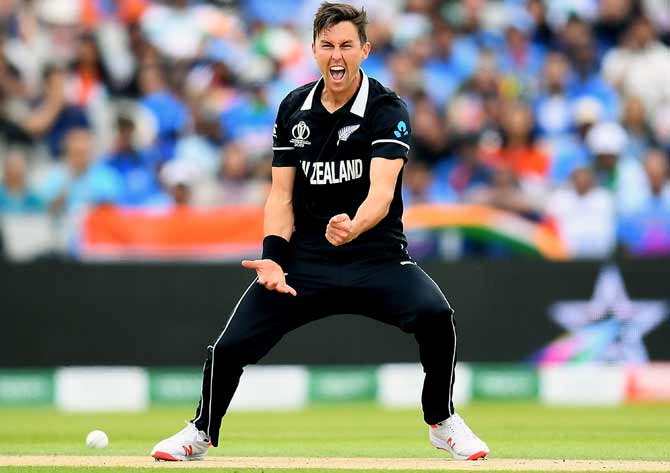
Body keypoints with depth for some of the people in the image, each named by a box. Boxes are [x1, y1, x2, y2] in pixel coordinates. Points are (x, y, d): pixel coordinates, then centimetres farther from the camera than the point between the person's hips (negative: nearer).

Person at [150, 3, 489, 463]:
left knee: (435, 313, -30)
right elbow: (282, 194, 5)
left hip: (377, 256, -3)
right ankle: (202, 433, 19)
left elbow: (382, 190, -25)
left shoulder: (387, 110, -11)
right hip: (305, 258, 3)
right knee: (231, 345, -11)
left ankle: (441, 421, -4)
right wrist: (273, 256, -13)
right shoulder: (293, 108, 4)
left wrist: (353, 228, -47)